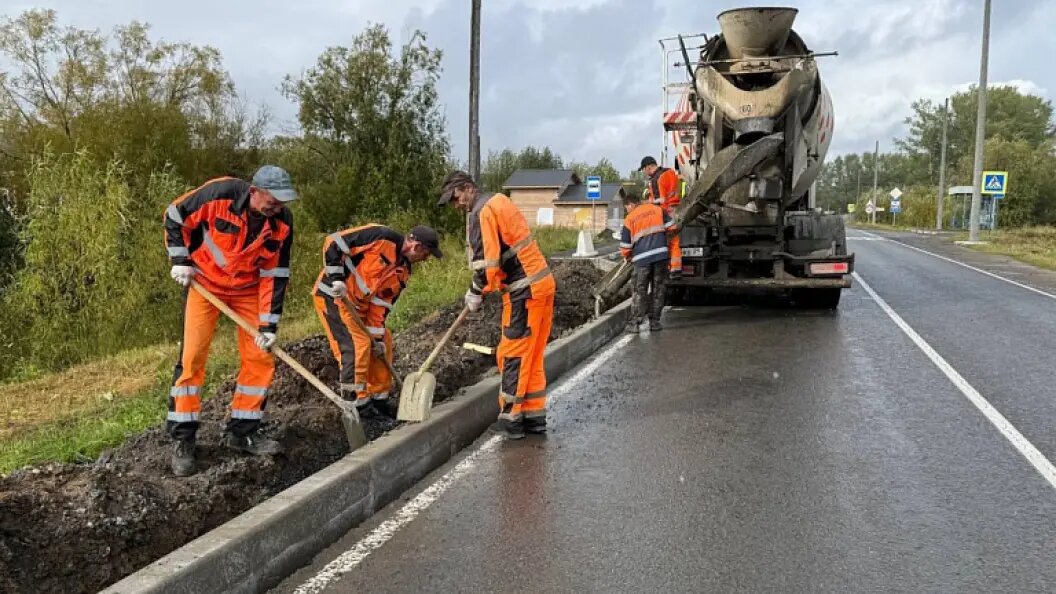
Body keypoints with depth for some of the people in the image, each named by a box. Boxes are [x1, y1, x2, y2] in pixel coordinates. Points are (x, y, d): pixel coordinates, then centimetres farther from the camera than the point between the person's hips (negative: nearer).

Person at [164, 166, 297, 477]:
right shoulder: (219, 194, -26)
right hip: (205, 282, -3)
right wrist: (179, 259, -13)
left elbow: (275, 275, -10)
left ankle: (242, 431, 15)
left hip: (248, 288, 3)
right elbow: (174, 217, -9)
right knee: (192, 356, -8)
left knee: (260, 357, -1)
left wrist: (268, 324, -12)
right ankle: (182, 439, 3)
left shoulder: (282, 221, -16)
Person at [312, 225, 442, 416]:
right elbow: (333, 242, -20)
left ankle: (379, 398, 20)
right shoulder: (381, 237, -20)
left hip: (359, 306, 9)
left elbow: (382, 302, 6)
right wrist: (336, 278, -24)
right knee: (357, 344, -16)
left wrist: (377, 335, 0)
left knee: (383, 344, 9)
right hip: (333, 295, -9)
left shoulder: (403, 272, 4)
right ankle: (357, 402, -4)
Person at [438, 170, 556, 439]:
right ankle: (534, 415, 19)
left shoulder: (481, 213, -13)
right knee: (533, 354, 13)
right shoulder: (499, 200, 17)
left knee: (513, 354, -2)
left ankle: (511, 419, 4)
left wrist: (476, 293, -3)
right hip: (542, 283, 10)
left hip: (524, 291, -10)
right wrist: (482, 289, 18)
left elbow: (486, 262, -19)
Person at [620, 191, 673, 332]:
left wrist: (627, 257, 23)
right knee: (658, 289, 10)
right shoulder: (657, 209, 10)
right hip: (661, 253, 1)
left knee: (640, 291, 7)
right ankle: (654, 321, 11)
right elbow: (671, 227, 6)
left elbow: (625, 245, 4)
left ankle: (634, 323, 5)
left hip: (642, 258, -1)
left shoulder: (629, 219, 3)